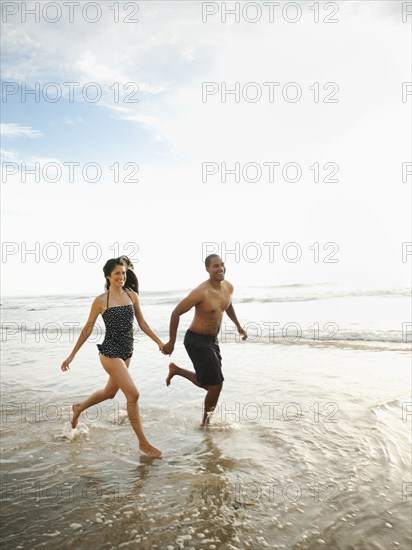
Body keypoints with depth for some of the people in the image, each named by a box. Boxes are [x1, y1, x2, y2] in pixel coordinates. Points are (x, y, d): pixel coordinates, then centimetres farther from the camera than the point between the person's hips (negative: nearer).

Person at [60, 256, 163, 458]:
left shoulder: (132, 295, 3)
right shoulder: (101, 300, -9)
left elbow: (142, 323, 10)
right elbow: (87, 329, -1)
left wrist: (159, 342, 7)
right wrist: (72, 355, 3)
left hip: (127, 352, 6)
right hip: (110, 352, -6)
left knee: (109, 392, 23)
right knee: (133, 394, -11)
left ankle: (79, 407, 52)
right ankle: (143, 443, 4)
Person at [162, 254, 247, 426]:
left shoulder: (228, 287, -1)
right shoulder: (201, 292, -25)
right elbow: (176, 313, -19)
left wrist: (238, 326, 24)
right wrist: (171, 342, -16)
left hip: (212, 340, 8)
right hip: (197, 341, -8)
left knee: (210, 383, 17)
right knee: (216, 384, -3)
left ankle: (176, 370, 34)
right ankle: (207, 421, 22)